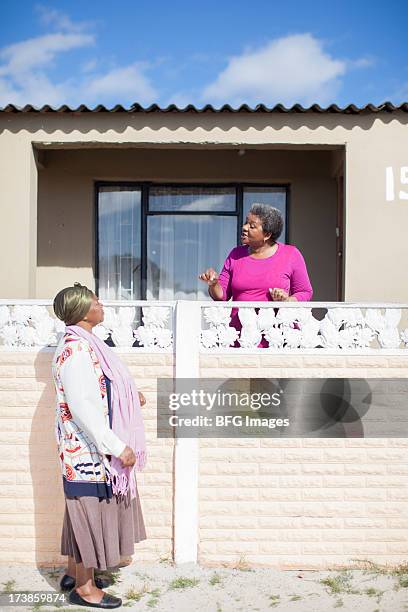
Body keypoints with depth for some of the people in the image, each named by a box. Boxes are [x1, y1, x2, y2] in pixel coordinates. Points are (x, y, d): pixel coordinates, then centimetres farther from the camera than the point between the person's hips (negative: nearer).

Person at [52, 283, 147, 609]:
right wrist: (118, 448, -25)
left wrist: (131, 397, 13)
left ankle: (76, 572, 36)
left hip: (87, 450, 10)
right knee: (91, 511, 3)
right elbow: (84, 409, -26)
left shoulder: (82, 344, 9)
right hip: (90, 451, -10)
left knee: (86, 510, 20)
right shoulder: (76, 350, -22)